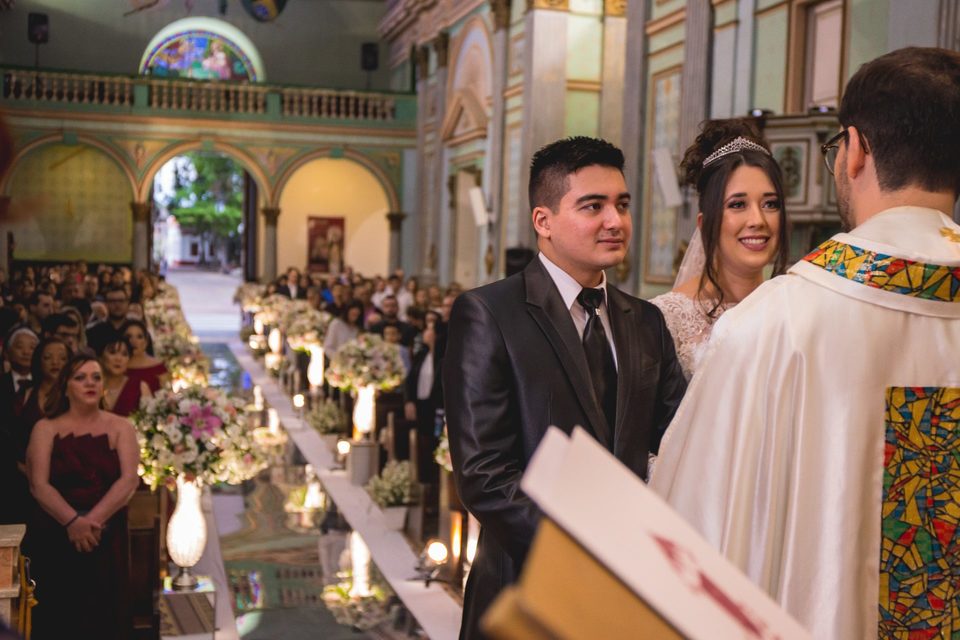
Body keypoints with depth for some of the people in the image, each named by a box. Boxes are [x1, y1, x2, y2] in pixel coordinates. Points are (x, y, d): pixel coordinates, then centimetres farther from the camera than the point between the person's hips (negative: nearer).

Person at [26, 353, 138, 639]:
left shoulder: (120, 427, 5)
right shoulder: (46, 428, 4)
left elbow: (129, 480, -7)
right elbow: (39, 485, -7)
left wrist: (93, 520, -19)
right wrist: (73, 521, -22)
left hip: (107, 538, 1)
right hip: (55, 538, 0)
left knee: (104, 614, 0)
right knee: (58, 616, 2)